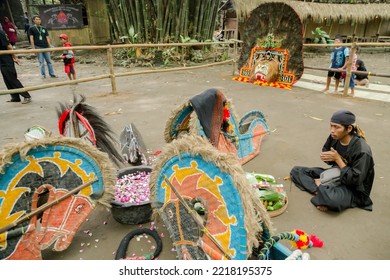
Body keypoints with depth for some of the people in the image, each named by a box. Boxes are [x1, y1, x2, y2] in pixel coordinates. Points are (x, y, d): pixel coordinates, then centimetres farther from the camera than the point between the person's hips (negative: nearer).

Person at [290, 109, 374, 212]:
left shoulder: (362, 151, -26)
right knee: (296, 170, 1)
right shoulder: (334, 137, -10)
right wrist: (324, 157, -15)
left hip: (353, 190, -7)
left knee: (332, 198, -41)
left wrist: (338, 159, -24)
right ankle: (320, 189, -16)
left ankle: (321, 189, -9)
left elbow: (355, 181, -24)